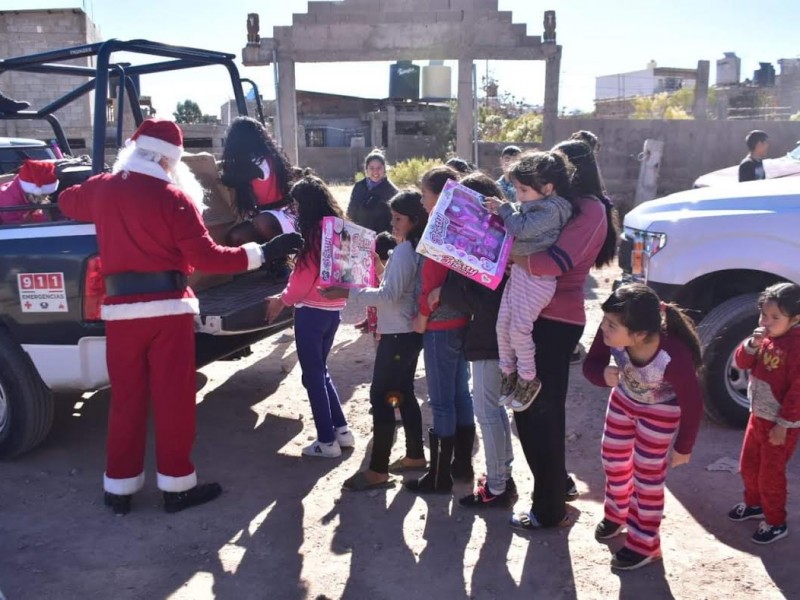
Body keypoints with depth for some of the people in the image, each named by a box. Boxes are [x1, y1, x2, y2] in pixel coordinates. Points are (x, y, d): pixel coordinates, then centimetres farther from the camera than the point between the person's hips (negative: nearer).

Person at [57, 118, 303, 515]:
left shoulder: (101, 189, 6)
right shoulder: (174, 197, -8)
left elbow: (67, 202, 29)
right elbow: (206, 257, -12)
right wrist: (263, 252, -8)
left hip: (120, 308, 4)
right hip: (169, 308, -4)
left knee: (126, 399, 14)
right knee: (173, 399, 6)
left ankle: (119, 487, 23)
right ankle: (176, 485, 16)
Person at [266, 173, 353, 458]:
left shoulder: (314, 230, -15)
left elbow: (306, 275, -14)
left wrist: (282, 300, -1)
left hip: (312, 310, -8)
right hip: (333, 308, 8)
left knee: (312, 375, 1)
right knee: (321, 371, 19)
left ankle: (326, 441, 6)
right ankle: (341, 430, 21)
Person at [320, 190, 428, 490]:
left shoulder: (404, 251, -19)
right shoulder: (416, 248, 11)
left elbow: (389, 295, -24)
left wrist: (347, 293, -25)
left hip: (398, 334, -10)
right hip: (408, 331, 10)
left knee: (380, 397, -5)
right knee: (403, 393, 18)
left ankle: (378, 470, 1)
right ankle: (415, 455, 28)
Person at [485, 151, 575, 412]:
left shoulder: (552, 208, -17)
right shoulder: (532, 205, 11)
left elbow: (523, 228, -23)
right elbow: (517, 225, 20)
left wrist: (504, 208, -11)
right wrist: (502, 211, 4)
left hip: (537, 277, -9)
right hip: (518, 271, 9)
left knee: (519, 328, -7)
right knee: (502, 324, 10)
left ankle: (528, 380, 11)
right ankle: (508, 372, 26)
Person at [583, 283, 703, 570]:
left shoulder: (674, 357, -43)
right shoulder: (612, 333, -35)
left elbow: (692, 403, -24)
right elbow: (591, 363, -17)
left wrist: (683, 447, -11)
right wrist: (604, 374, -43)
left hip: (661, 411, -5)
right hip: (624, 398, 5)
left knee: (647, 475, 6)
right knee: (613, 458, 19)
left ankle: (644, 544, 28)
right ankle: (616, 513, 47)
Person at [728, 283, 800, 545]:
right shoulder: (766, 337, -1)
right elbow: (741, 362, 1)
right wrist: (752, 345, -19)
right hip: (758, 415, 8)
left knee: (770, 473, 5)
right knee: (748, 465, 21)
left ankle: (776, 523, 23)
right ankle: (754, 504, 43)